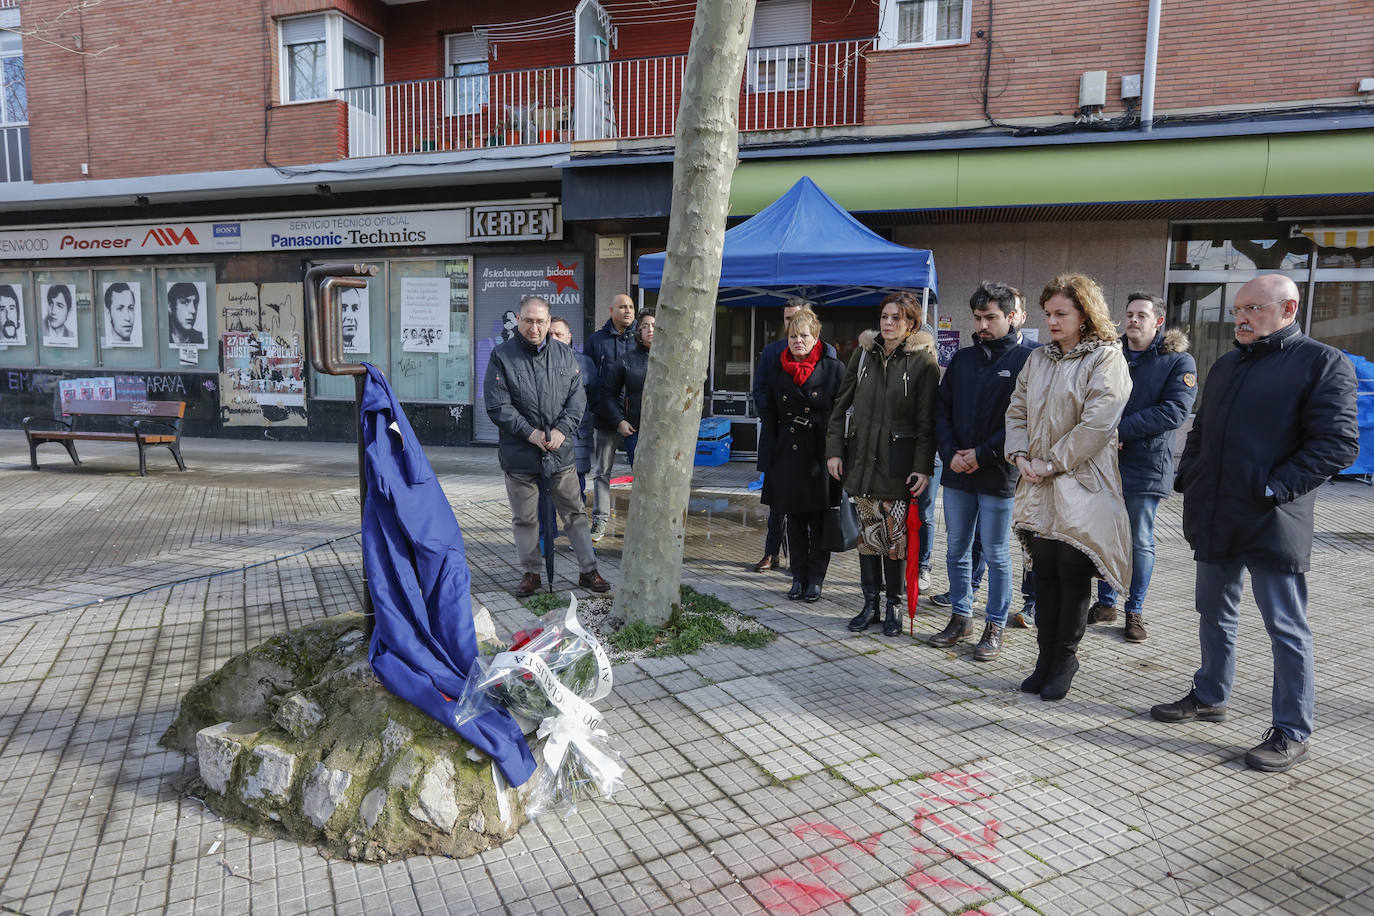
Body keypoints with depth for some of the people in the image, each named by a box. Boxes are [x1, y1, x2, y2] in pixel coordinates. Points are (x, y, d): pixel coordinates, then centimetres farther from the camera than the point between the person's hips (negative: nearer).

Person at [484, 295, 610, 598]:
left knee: (574, 512, 7)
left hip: (560, 450, 2)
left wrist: (562, 430, -9)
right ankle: (531, 573, 22)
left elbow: (577, 397, 5)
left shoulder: (564, 354, 7)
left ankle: (588, 571, 16)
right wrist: (530, 433, -13)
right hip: (519, 453, -2)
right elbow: (497, 406, -7)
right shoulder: (501, 356, -3)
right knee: (525, 518, 8)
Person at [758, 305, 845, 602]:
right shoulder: (778, 370, 7)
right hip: (788, 455, 3)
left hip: (821, 455, -3)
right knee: (795, 521, 10)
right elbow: (770, 416, 10)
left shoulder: (834, 368, -3)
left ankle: (815, 578, 17)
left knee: (819, 522, 5)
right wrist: (768, 460, 5)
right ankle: (798, 576, 21)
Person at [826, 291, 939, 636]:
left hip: (898, 463, -4)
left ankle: (894, 605, 15)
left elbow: (927, 421, -4)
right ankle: (870, 603, 20)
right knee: (867, 533, 9)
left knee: (895, 536, -1)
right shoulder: (864, 355, 9)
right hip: (861, 458, 4)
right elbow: (841, 405, 12)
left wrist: (923, 467, -10)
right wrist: (834, 450, 5)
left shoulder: (923, 362, -2)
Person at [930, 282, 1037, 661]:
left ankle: (995, 625, 19)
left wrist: (983, 454, -14)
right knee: (956, 549, 12)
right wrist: (951, 454, -6)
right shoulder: (962, 359, 10)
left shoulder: (1028, 359, -6)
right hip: (957, 474, 5)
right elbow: (942, 410, 9)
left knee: (996, 554, 5)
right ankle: (961, 617, 27)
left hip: (998, 476, -5)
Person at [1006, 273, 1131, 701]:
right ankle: (1046, 656, 19)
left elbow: (1097, 424, -15)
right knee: (1045, 572, 10)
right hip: (1039, 487, 6)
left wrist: (1052, 463, -13)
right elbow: (1017, 411, 13)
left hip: (1081, 485, -5)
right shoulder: (1038, 359, 13)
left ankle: (1065, 658, 15)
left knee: (1073, 573, 1)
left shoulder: (1106, 359, -6)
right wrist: (1021, 457, -2)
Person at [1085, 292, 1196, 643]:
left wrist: (1120, 429, -19)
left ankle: (1135, 611, 17)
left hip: (1146, 466, -3)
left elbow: (1174, 411, -14)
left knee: (1140, 542, 5)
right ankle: (1106, 603, 24)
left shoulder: (1179, 361, -3)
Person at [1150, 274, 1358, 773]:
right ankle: (1209, 697, 34)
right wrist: (1189, 479, 9)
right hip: (1215, 520, 7)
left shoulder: (1323, 362, -7)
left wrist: (1275, 489, -19)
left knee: (1286, 629, 2)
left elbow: (1338, 442, -14)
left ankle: (1292, 731, 14)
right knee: (1214, 614, 18)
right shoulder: (1226, 365, 16)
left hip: (1273, 523, -7)